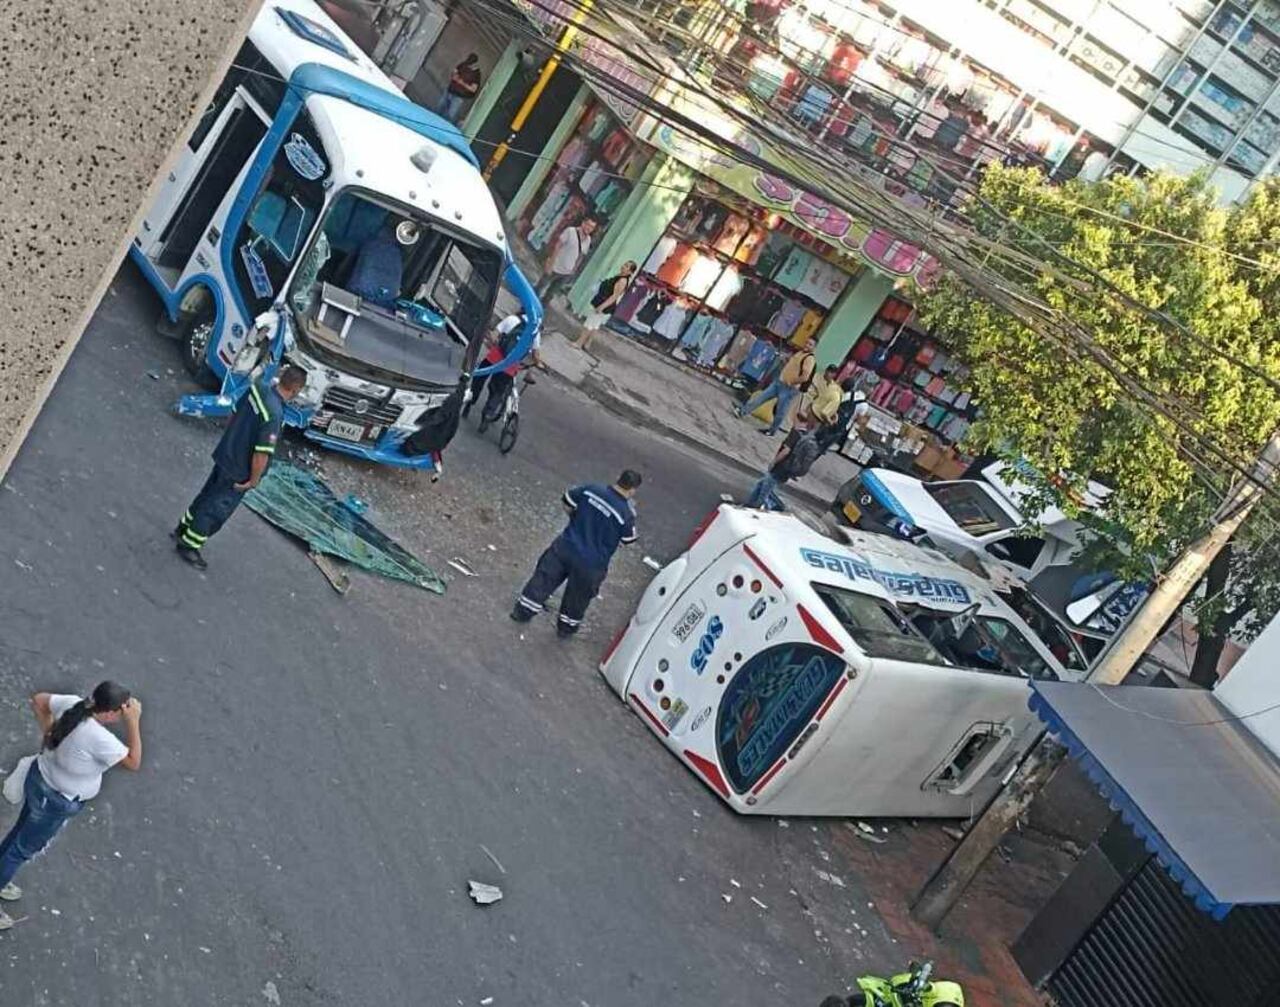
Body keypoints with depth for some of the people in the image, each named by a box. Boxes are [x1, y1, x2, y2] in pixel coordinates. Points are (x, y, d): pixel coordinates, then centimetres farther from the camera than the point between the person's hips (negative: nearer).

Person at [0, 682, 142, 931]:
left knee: (20, 831, 31)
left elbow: (38, 700, 1)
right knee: (23, 849, 15)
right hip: (55, 802, -9)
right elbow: (134, 762, -27)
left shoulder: (72, 704, -17)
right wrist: (133, 721, -32)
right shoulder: (98, 738, -39)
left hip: (39, 779, 9)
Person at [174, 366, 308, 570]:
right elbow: (262, 454, -31)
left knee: (207, 495, 27)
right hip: (239, 471, -8)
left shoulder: (258, 390, -9)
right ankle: (189, 546, 26)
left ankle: (183, 529, 46)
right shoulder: (274, 415, -34)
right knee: (217, 509, 11)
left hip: (225, 455, 8)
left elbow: (235, 413, 8)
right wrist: (254, 479, -16)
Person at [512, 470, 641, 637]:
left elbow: (567, 504, 4)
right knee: (577, 597, 23)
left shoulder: (590, 490, -11)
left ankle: (523, 612, 35)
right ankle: (566, 627, 43)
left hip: (565, 547, 2)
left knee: (544, 579, 22)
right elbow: (628, 540, -4)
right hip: (591, 564, -2)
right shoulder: (626, 515, -21)